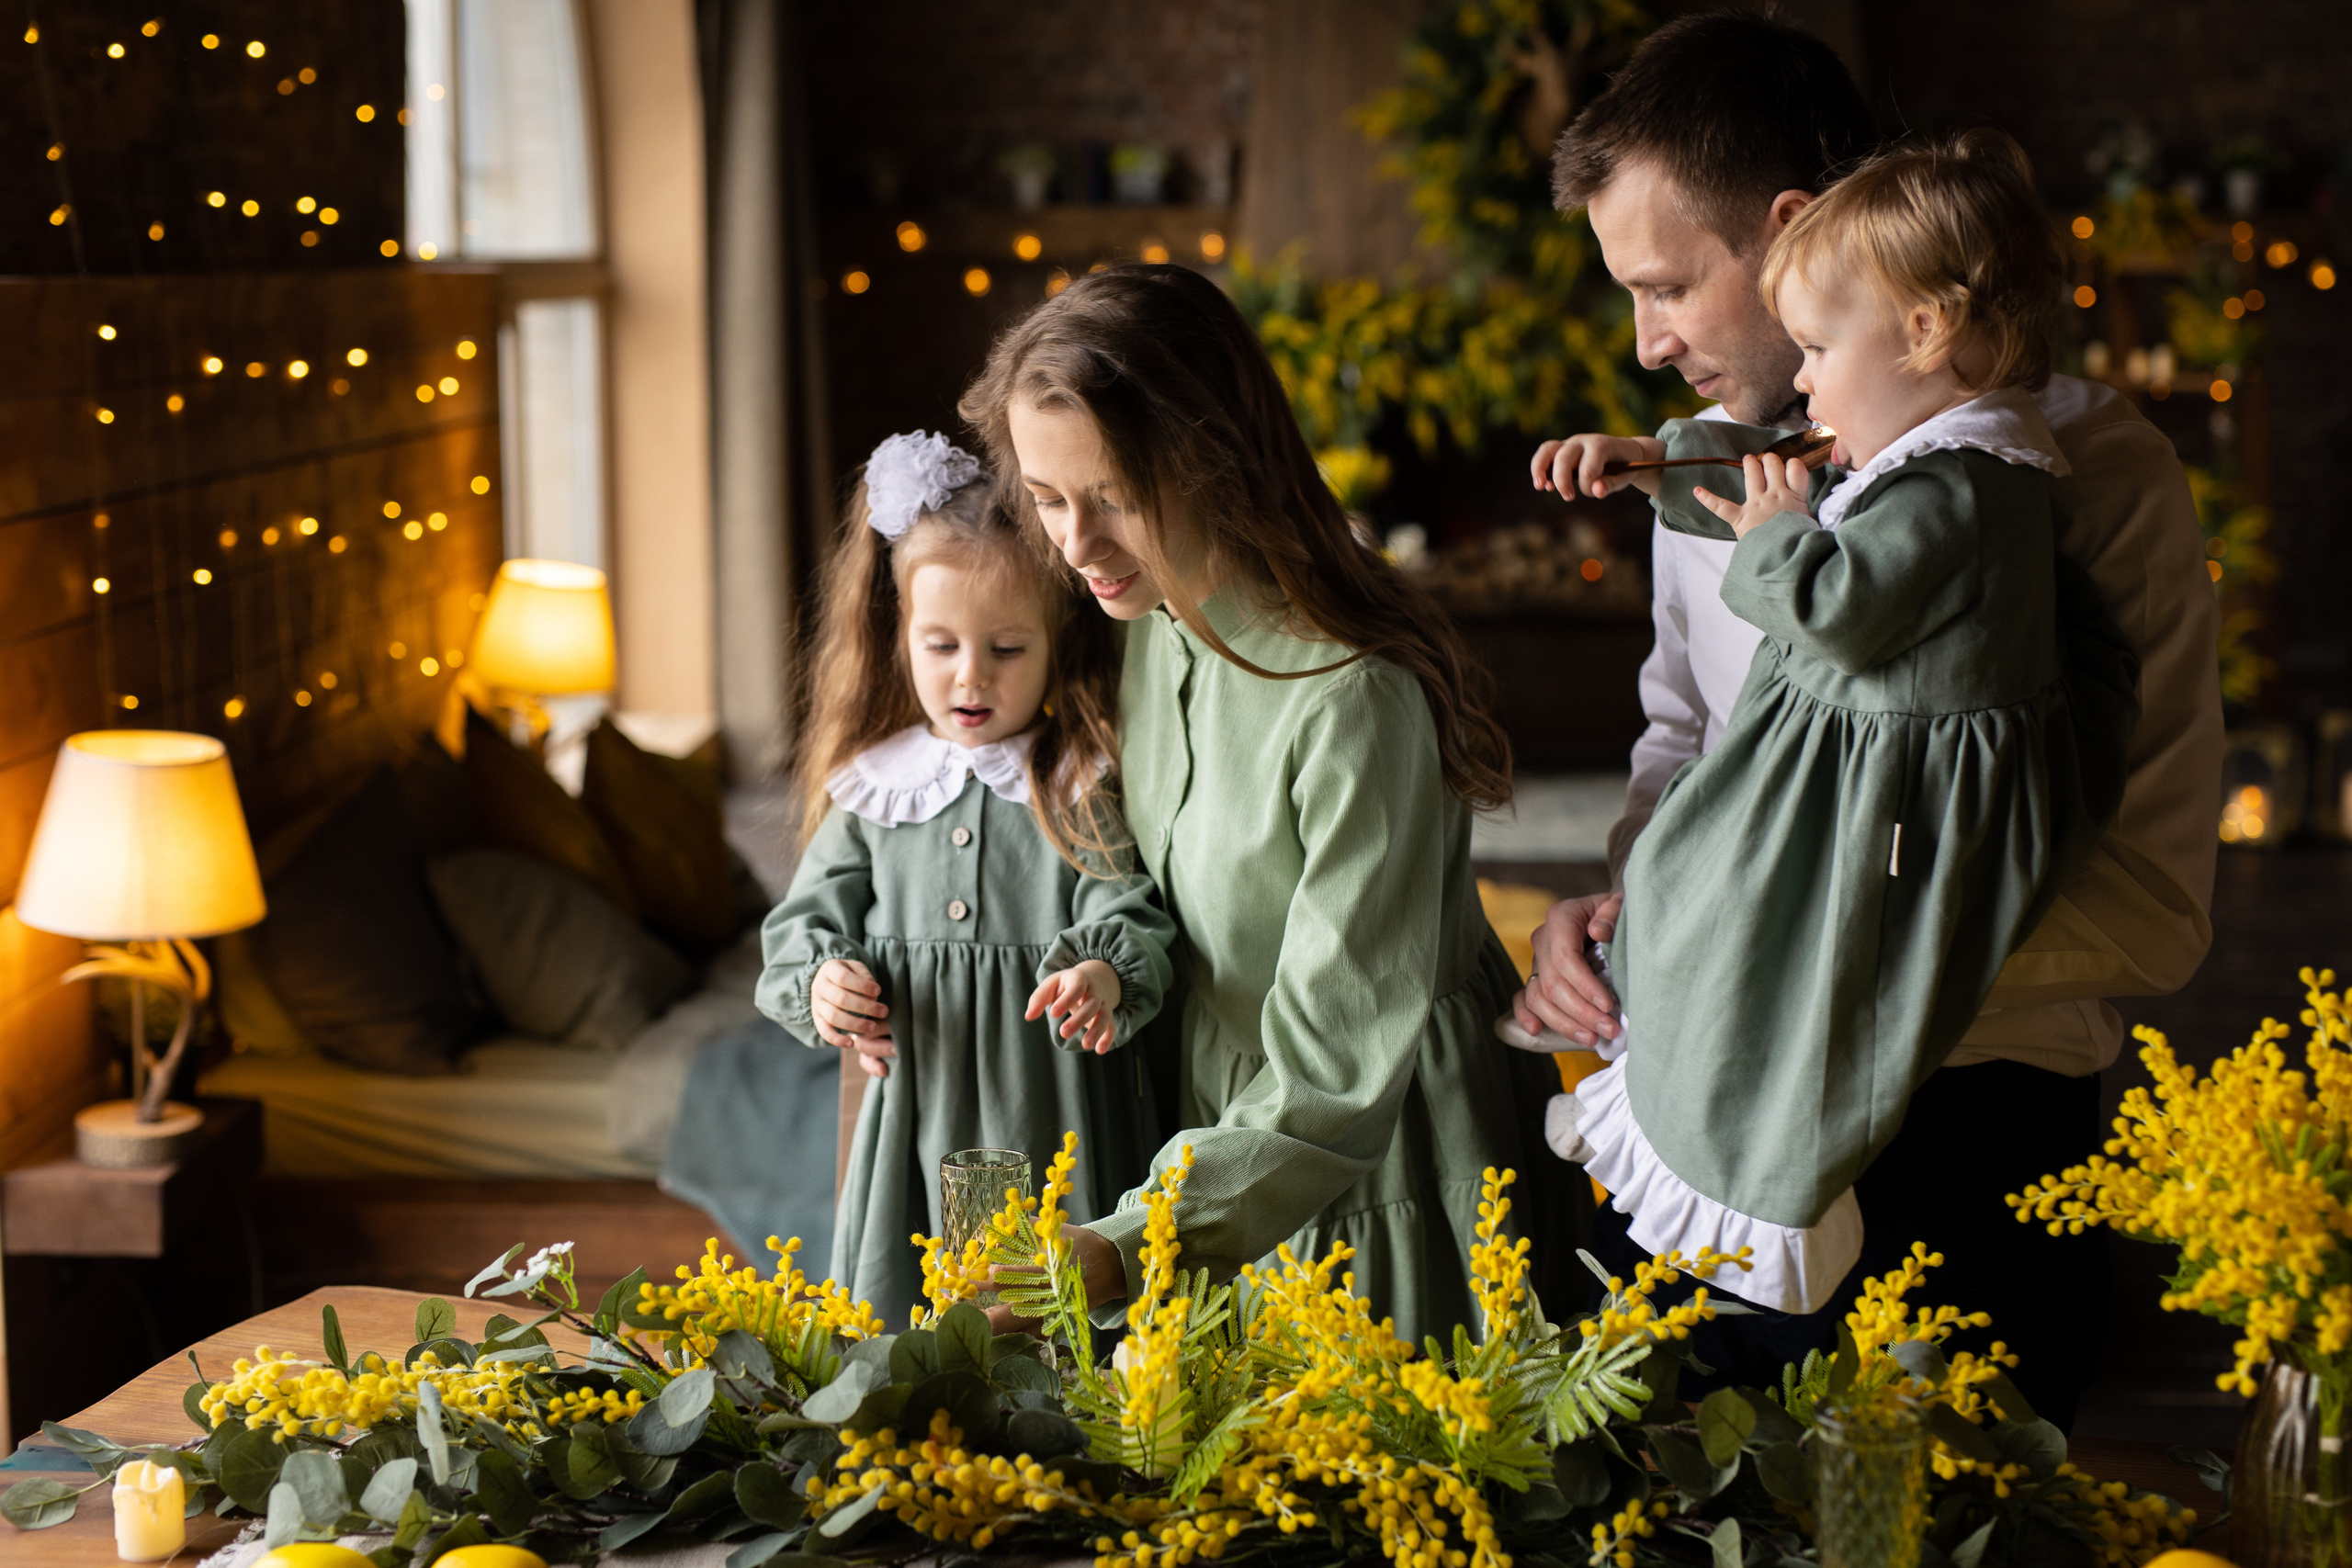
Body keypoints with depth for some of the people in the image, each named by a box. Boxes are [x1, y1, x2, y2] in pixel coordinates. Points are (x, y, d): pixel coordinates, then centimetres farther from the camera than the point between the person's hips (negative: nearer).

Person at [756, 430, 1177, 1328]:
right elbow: (804, 922, 15)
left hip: (1054, 1128, -3)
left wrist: (1108, 978, -33)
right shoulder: (875, 789, 8)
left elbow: (1132, 919, -11)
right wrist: (818, 983, -7)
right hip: (915, 1134, 3)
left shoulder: (1087, 792, -2)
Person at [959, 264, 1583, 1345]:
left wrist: (1125, 1253, -37)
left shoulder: (1354, 696, -29)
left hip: (1388, 1167, -7)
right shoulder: (1146, 620, -4)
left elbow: (1337, 1073, -29)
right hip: (1225, 1140, 7)